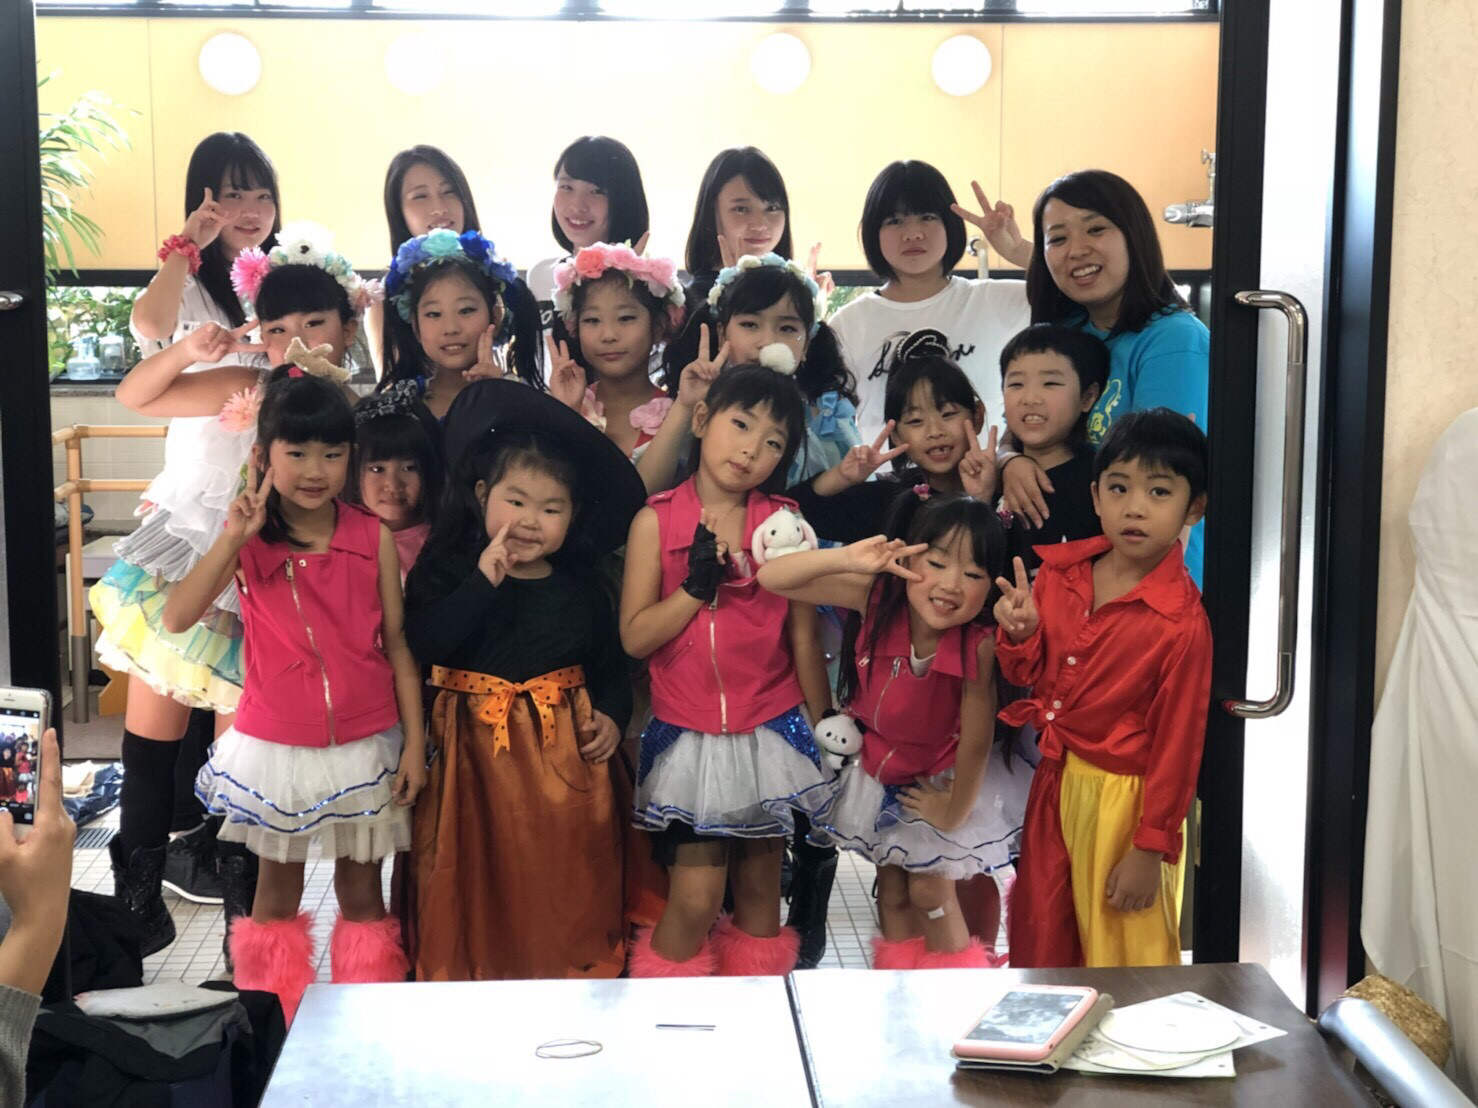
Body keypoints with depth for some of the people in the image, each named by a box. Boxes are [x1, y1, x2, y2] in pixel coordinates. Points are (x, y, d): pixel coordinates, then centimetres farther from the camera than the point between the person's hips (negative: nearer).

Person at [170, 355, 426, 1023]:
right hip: (276, 746, 0)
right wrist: (233, 537, -27)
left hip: (364, 745, 0)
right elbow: (177, 617, -20)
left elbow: (397, 646, -2)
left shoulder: (373, 537, -6)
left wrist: (414, 741, -4)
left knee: (361, 891, 12)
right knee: (278, 889, 15)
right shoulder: (248, 538, -7)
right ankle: (280, 1023, 30)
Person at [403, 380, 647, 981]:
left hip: (564, 755, 2)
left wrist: (611, 715, -6)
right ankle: (470, 975, 22)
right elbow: (423, 643, -20)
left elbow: (611, 665, 13)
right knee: (478, 880, 6)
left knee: (565, 880, 8)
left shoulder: (581, 588, 4)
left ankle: (574, 972, 24)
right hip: (477, 751, -2)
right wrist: (484, 581, -23)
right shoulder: (449, 571, -3)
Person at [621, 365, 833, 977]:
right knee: (695, 900, -5)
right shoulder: (657, 521, -3)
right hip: (689, 737, -2)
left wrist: (821, 724, 6)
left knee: (760, 888, 12)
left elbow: (803, 637, 4)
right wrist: (697, 587, -17)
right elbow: (634, 636, -7)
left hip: (770, 734, 2)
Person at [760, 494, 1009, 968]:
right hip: (877, 772, 3)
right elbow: (772, 578, -29)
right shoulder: (877, 598, -28)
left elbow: (975, 738, -24)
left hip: (937, 782, -3)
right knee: (892, 889, 19)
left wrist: (954, 811, -11)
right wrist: (848, 559, -44)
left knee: (931, 893, 8)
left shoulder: (979, 644, -35)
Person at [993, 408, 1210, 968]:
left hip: (1123, 797, -6)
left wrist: (1150, 850, -13)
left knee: (1122, 951, 12)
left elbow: (1177, 742, -16)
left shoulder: (1182, 622, -21)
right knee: (1041, 940, 21)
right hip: (1055, 778, 6)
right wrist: (1021, 633, -13)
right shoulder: (1059, 570, -3)